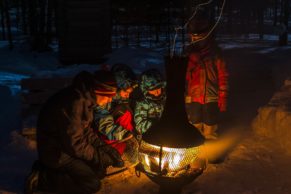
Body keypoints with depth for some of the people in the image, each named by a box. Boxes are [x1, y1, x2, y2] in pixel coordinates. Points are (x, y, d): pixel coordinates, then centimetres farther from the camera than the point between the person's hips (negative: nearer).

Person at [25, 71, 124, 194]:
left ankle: (51, 169, 9)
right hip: (55, 151, -9)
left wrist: (103, 147, -2)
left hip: (68, 143, 9)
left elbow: (85, 130, 10)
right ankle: (42, 178, -4)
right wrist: (102, 157, -16)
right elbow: (76, 145, -26)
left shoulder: (86, 98, -1)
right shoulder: (74, 103, -30)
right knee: (92, 183, -12)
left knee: (100, 170, 6)